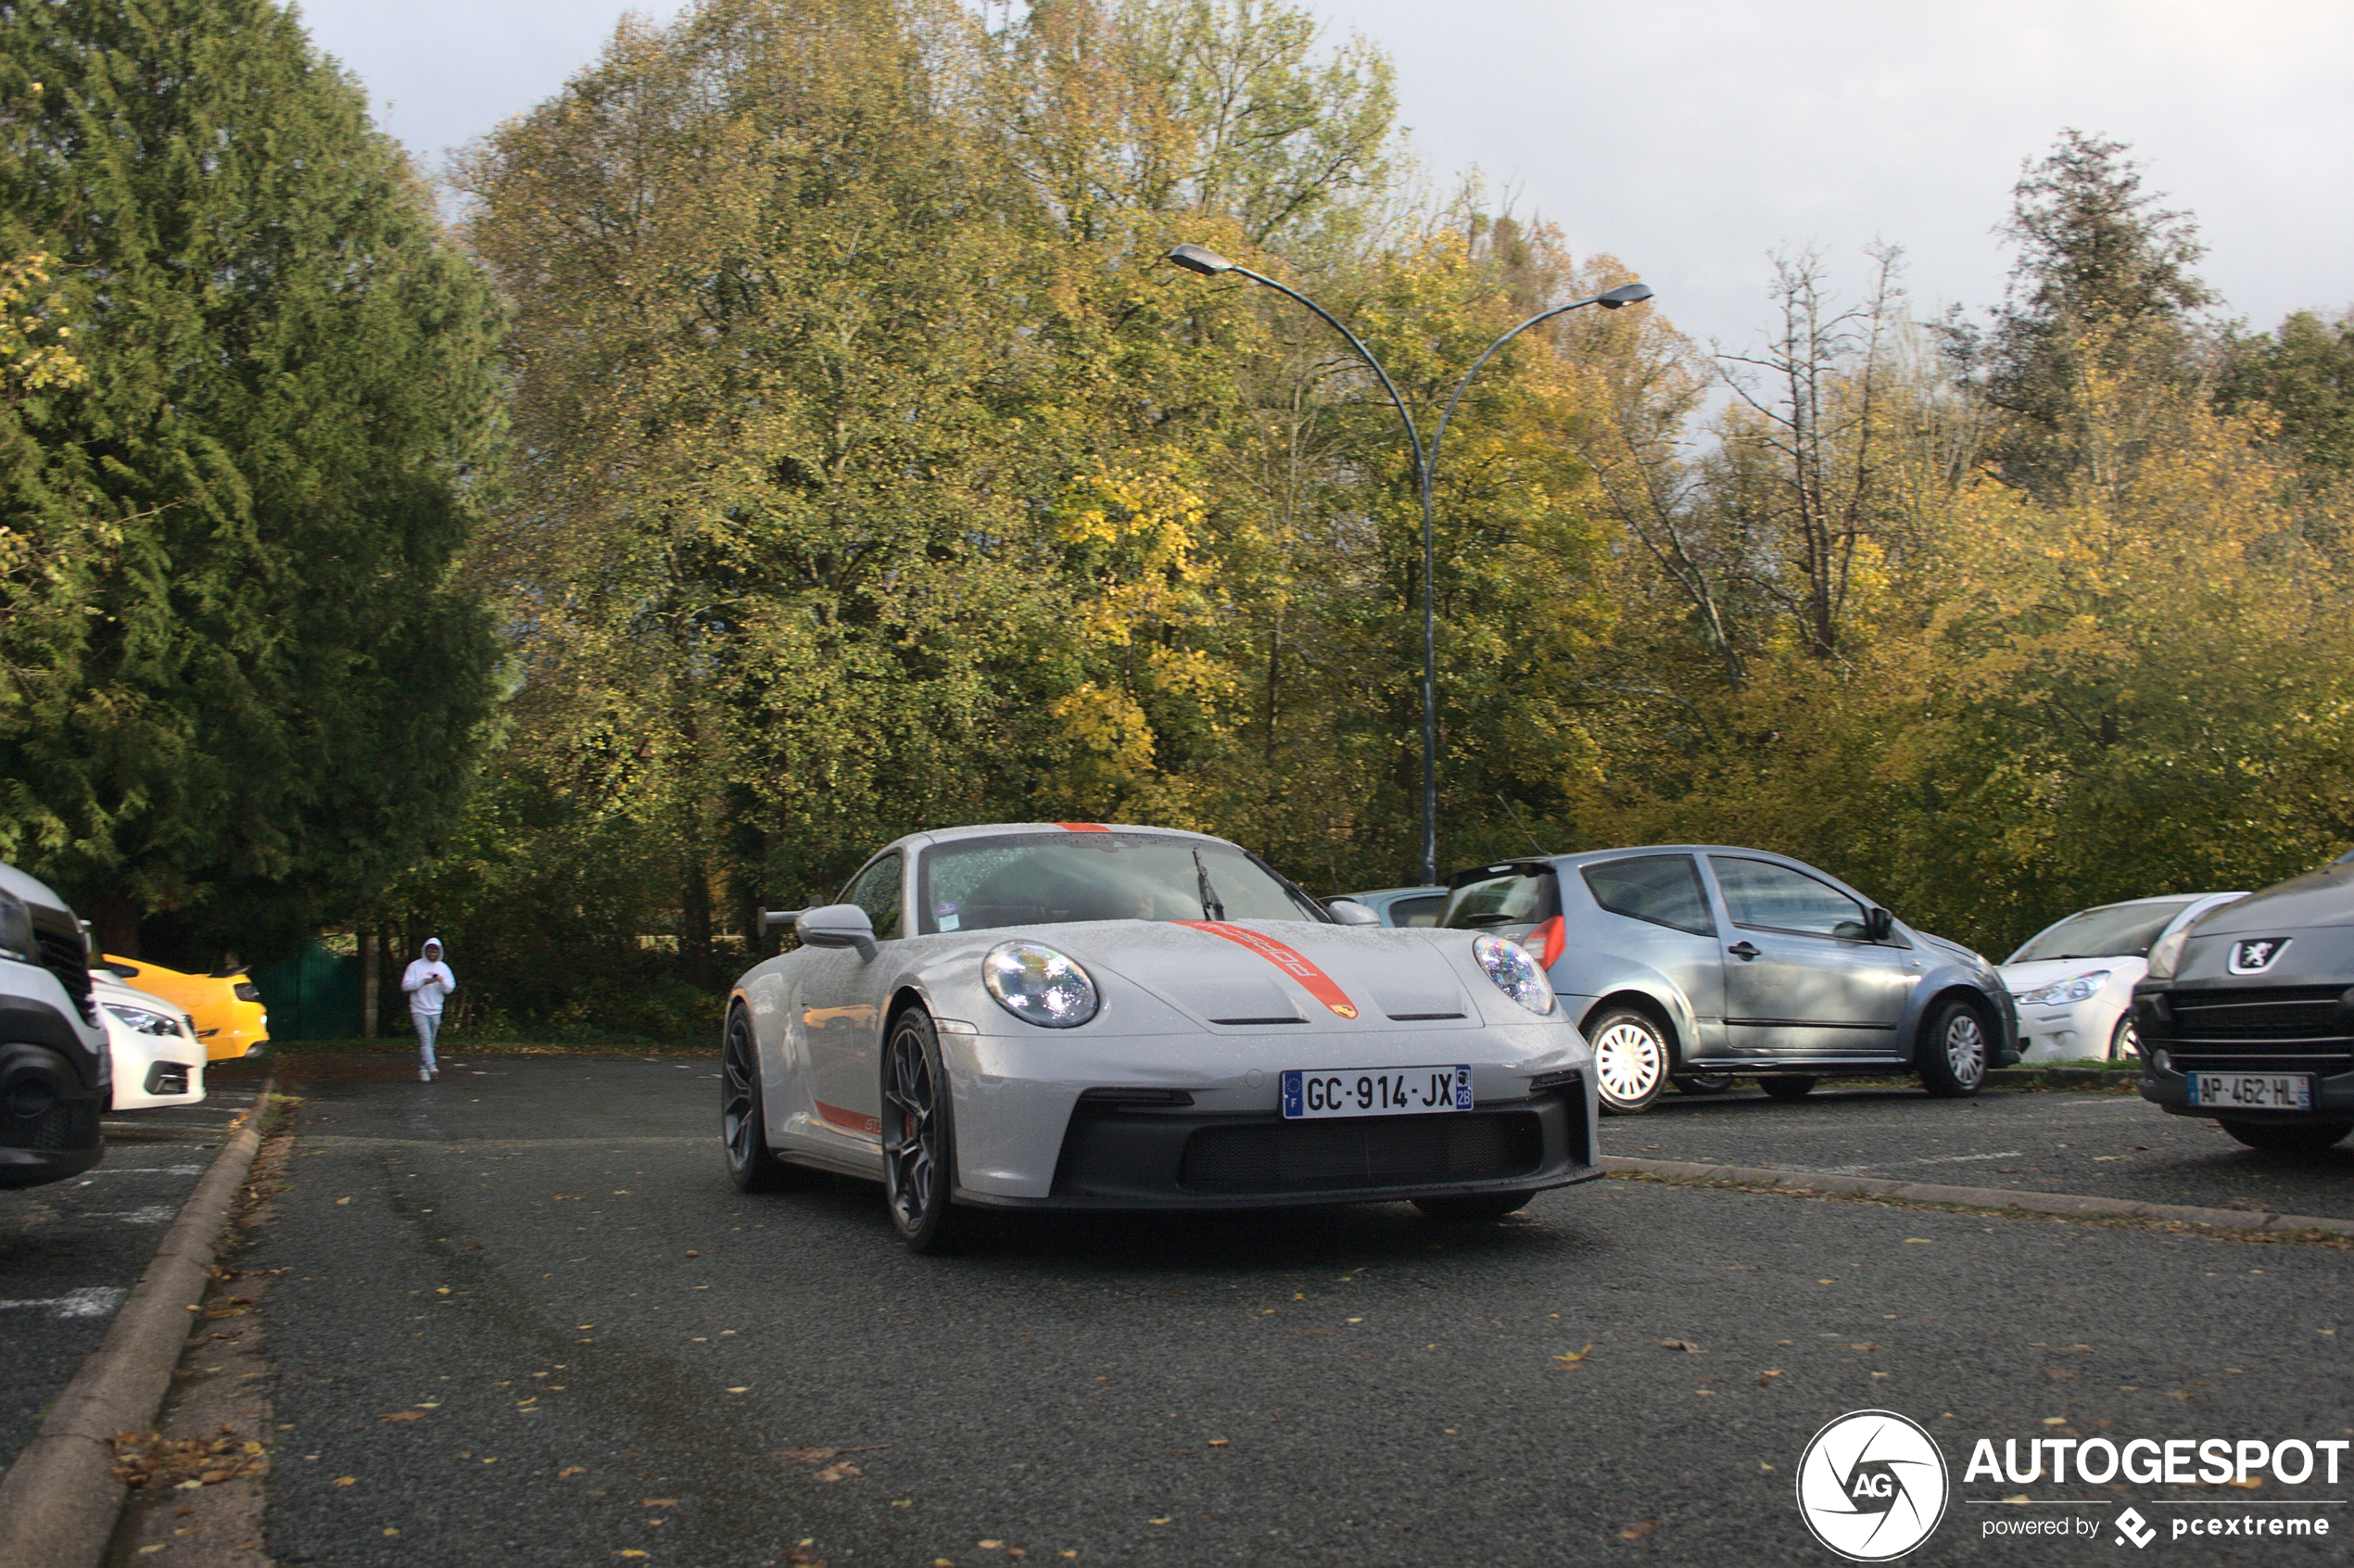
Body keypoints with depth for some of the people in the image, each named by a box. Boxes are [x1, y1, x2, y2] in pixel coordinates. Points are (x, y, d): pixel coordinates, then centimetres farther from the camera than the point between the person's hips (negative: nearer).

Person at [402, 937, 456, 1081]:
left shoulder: (443, 967, 11)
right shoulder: (415, 966, 1)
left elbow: (450, 989, 8)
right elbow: (405, 985, -5)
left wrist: (442, 982, -13)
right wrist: (423, 982, -17)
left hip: (435, 1010, 4)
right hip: (419, 1009, -4)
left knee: (430, 1041, 6)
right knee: (425, 1039, -17)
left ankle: (423, 1070, 13)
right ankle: (430, 1066, -25)